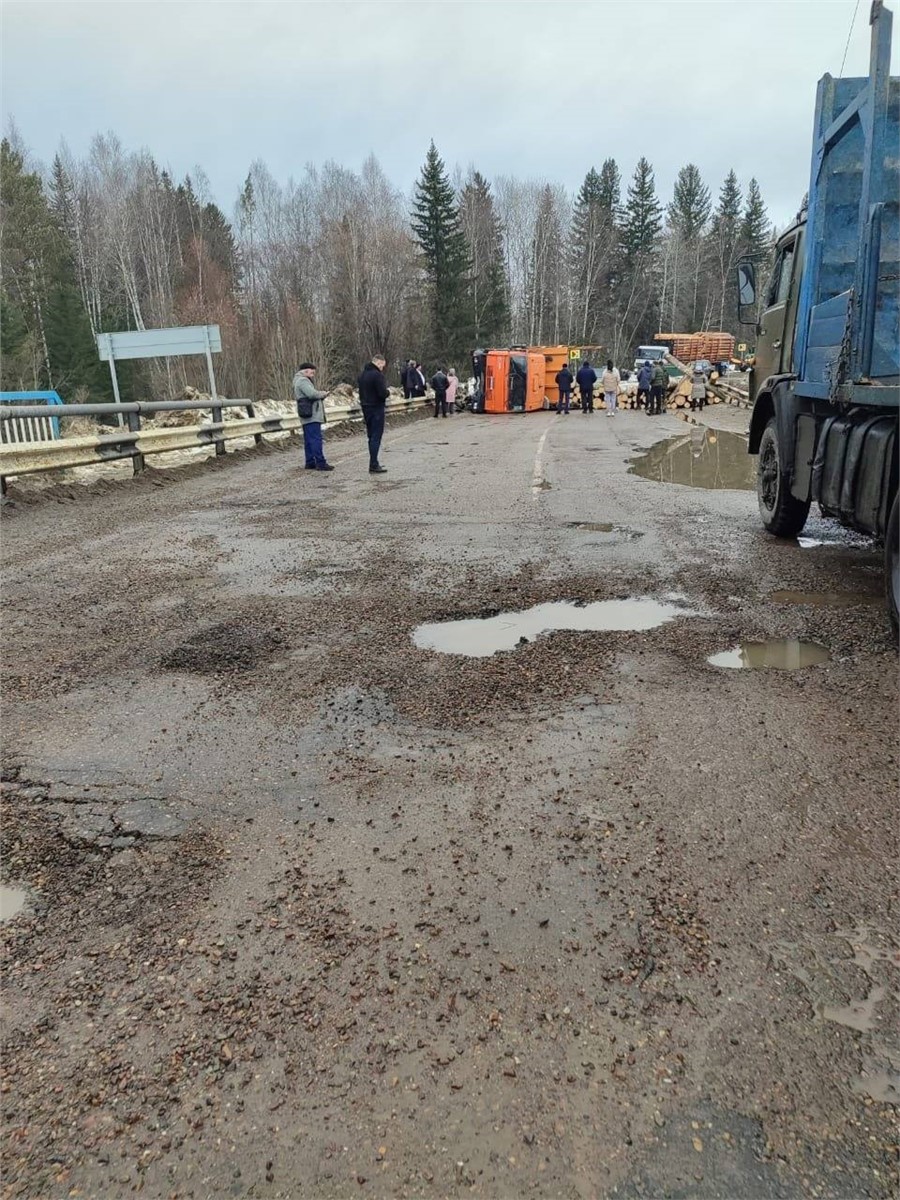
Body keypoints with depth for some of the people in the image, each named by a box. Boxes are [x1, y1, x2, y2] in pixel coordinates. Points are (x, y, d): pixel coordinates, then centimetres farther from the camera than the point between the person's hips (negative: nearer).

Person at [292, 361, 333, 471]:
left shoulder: (300, 381, 24)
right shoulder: (303, 381, -10)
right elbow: (312, 394, -22)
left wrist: (321, 394, 6)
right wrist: (322, 394, -4)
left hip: (307, 417, 11)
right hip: (311, 416, -11)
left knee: (309, 440, 12)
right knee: (316, 439, -12)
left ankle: (310, 463, 15)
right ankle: (320, 463, -14)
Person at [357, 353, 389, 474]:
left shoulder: (363, 374, 12)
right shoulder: (377, 375, -16)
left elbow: (361, 390, 16)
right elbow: (383, 393, -21)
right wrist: (387, 392, -2)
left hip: (366, 408, 9)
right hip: (376, 408, -9)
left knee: (371, 436, 15)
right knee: (376, 437, -6)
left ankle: (374, 463, 21)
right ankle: (374, 466, -7)